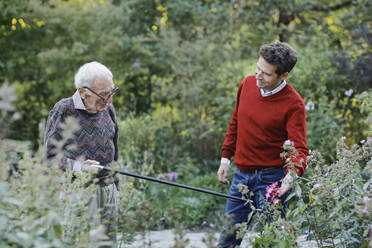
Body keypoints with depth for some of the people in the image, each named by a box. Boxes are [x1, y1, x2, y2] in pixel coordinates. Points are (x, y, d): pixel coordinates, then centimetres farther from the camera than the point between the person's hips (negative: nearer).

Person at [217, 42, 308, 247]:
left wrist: (291, 176, -39)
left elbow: (299, 148, -20)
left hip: (271, 177, -6)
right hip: (241, 175, 6)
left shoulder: (293, 104, -16)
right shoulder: (247, 84, 1)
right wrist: (226, 158, 16)